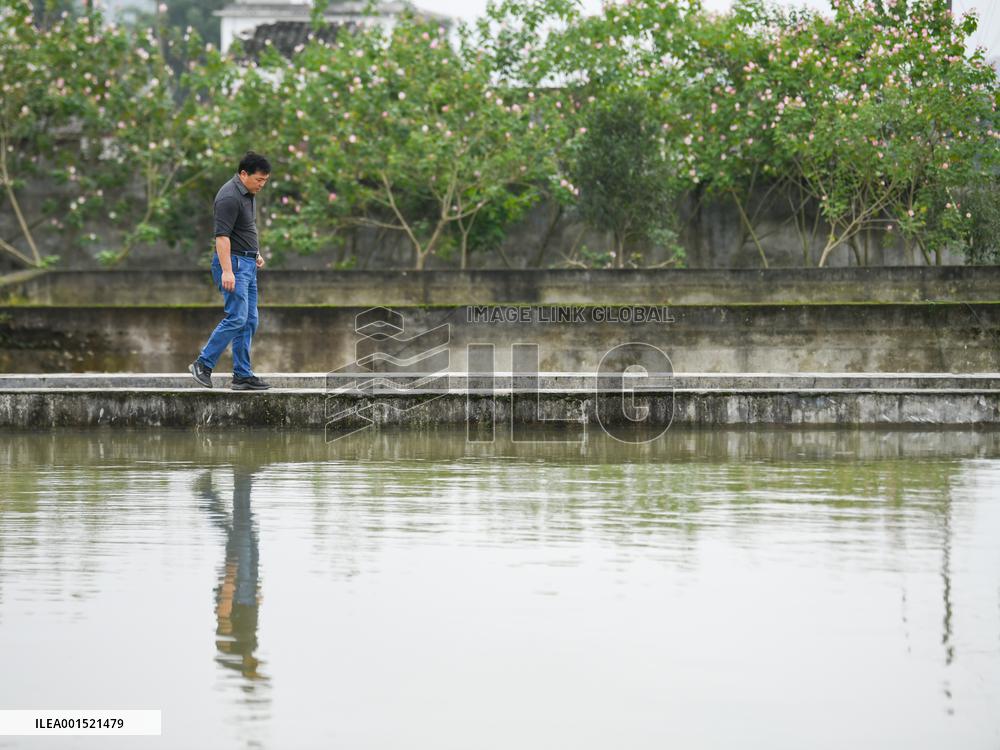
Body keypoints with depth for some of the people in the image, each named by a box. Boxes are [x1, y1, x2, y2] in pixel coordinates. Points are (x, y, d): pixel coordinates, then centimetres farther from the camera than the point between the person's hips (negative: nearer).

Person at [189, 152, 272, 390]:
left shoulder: (247, 194, 13)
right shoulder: (230, 197, -19)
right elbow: (222, 235, -24)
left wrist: (256, 253, 27)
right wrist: (227, 271, -29)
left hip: (247, 264, 10)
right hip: (233, 262, -10)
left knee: (249, 321, 7)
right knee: (237, 318, -15)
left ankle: (243, 375, 8)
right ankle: (203, 364, -8)